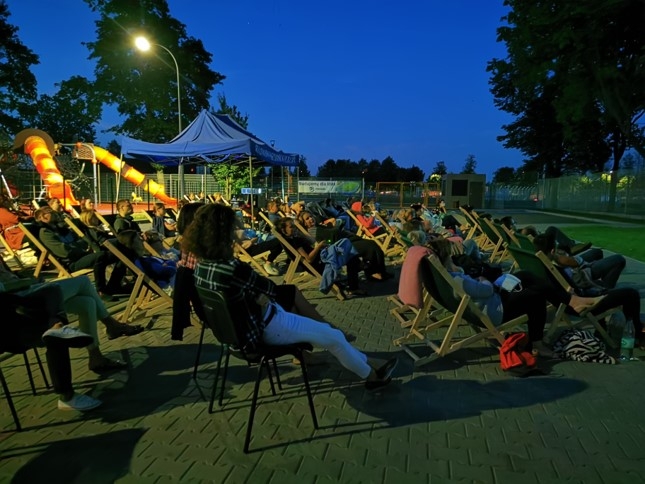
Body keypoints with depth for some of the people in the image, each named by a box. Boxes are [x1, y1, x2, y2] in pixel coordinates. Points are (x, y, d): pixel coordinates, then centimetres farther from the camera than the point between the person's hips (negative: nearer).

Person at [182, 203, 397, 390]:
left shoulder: (201, 265, -7)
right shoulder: (232, 268, -36)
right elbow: (271, 289, -18)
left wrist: (257, 295, -6)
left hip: (238, 324, 9)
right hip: (264, 326, -9)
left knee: (323, 329, 26)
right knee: (334, 337, 8)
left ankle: (363, 361, 41)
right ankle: (372, 375, 32)